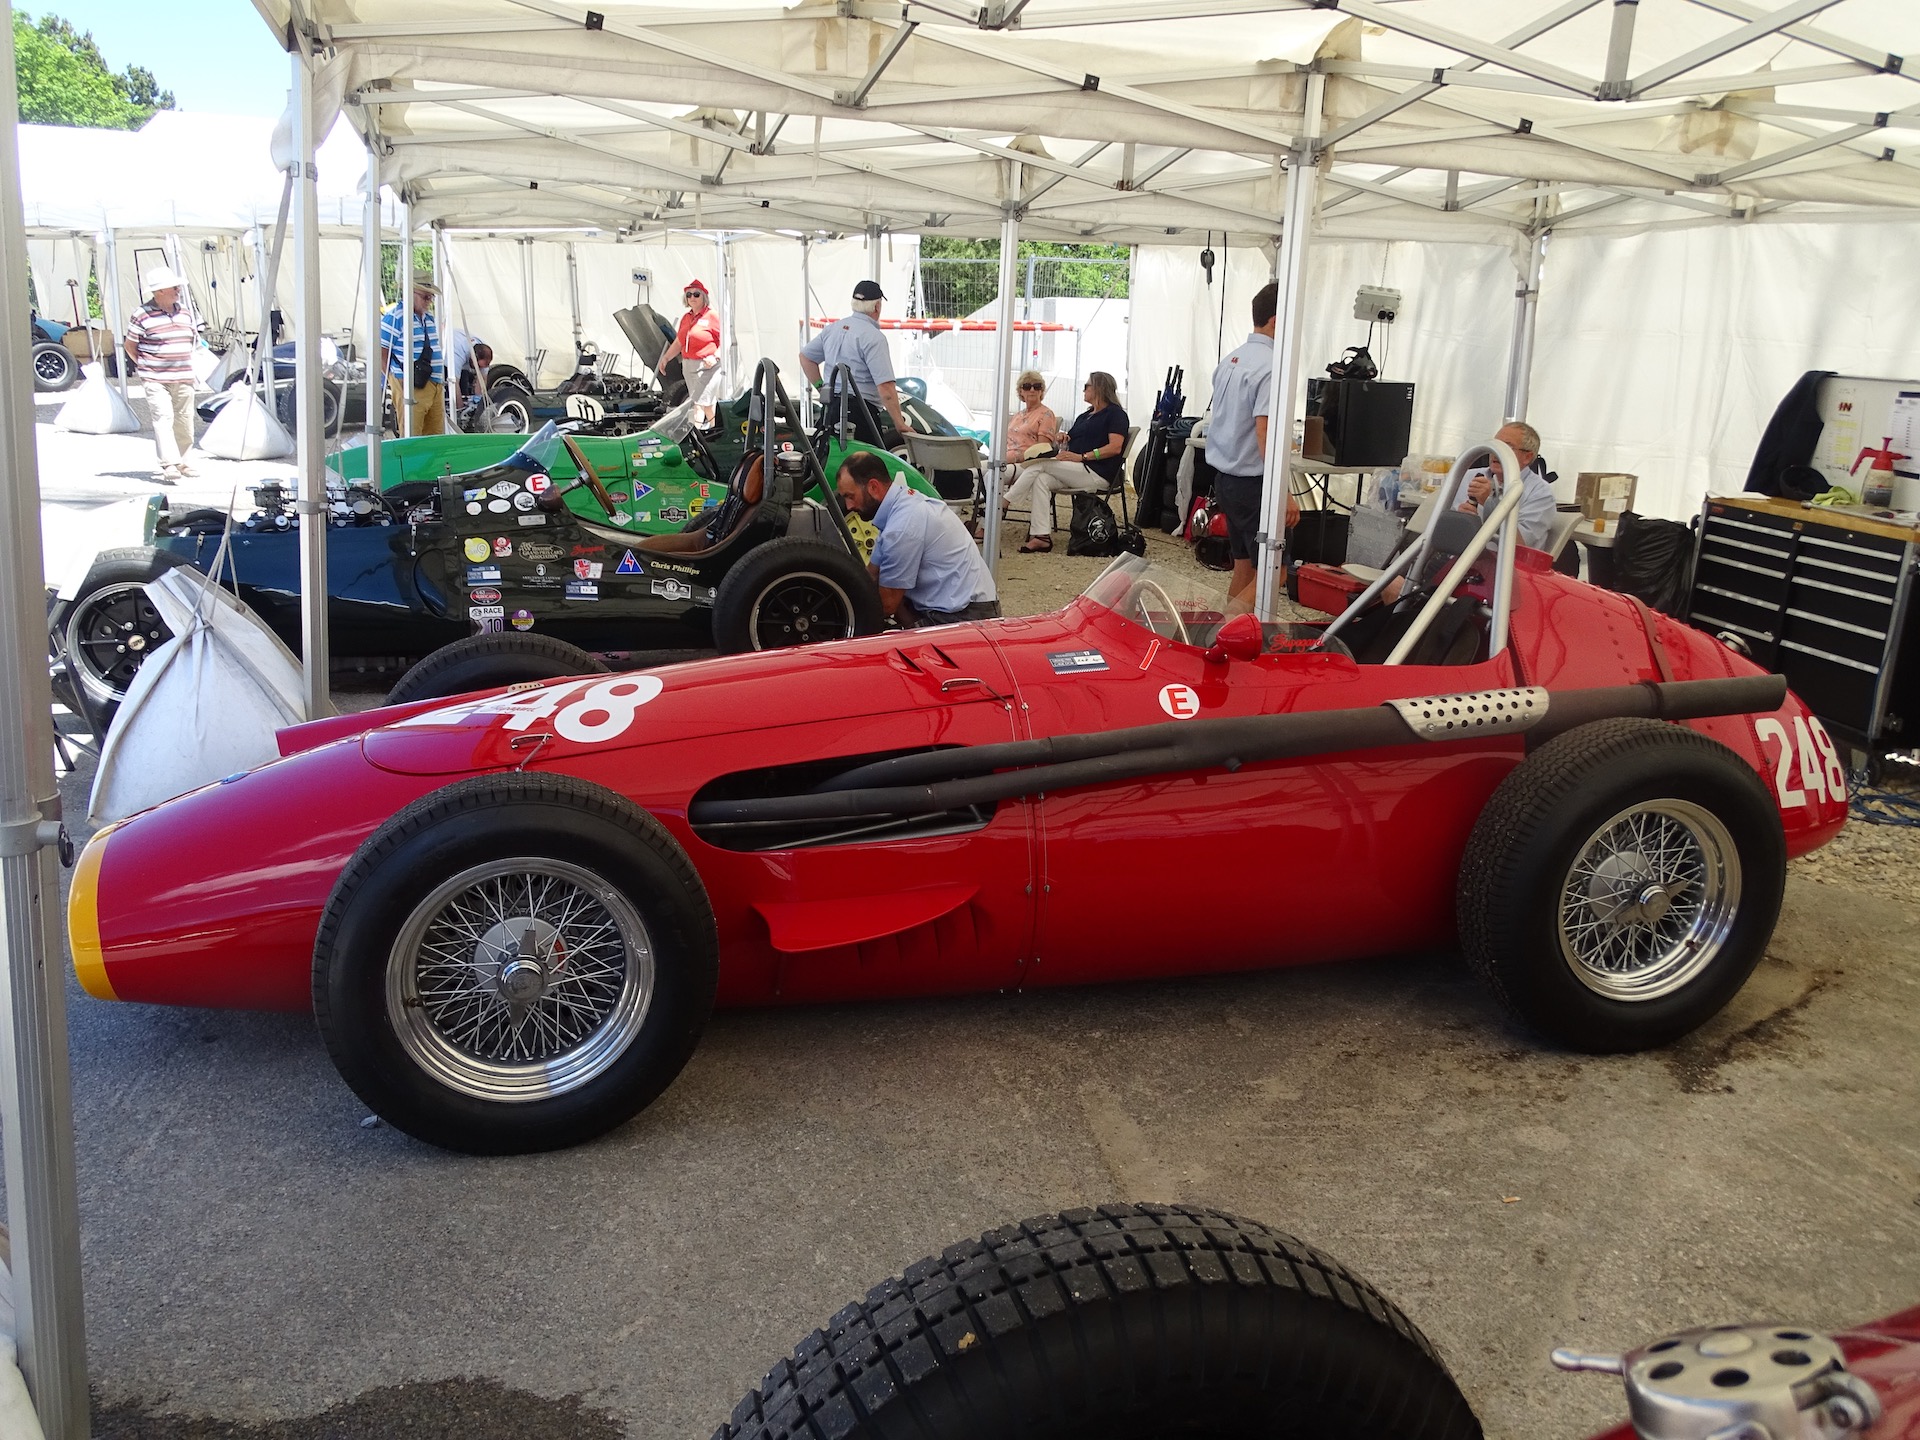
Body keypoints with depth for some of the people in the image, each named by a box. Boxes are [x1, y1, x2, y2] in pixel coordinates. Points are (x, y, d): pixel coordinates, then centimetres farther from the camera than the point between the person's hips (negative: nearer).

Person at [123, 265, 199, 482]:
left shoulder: (185, 313, 11)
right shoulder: (143, 315, -6)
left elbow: (192, 340, 25)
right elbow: (130, 346, 3)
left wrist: (185, 365, 15)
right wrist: (145, 366, -3)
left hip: (184, 379, 6)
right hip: (156, 380, -6)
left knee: (184, 420, 10)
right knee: (163, 419, -16)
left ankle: (182, 462, 23)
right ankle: (169, 465, -23)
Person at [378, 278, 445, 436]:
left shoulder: (429, 316, 17)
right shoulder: (395, 316, -9)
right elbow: (380, 353, -10)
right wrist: (398, 379, -15)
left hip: (435, 386, 8)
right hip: (412, 387, -8)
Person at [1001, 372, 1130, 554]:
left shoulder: (1115, 414, 1)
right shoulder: (1085, 416, 29)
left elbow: (1115, 447, -14)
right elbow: (1073, 441, 29)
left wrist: (1082, 457, -20)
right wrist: (1064, 438, 4)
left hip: (1097, 474, -8)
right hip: (1075, 473, 8)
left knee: (1039, 464, -18)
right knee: (1041, 480, -22)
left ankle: (1003, 504, -13)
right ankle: (1042, 536, -32)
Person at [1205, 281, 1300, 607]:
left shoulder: (1231, 360, 11)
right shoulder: (1271, 366, -18)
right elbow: (1265, 435, -24)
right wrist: (1284, 494, -23)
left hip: (1225, 478, 9)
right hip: (1254, 483, -9)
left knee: (1243, 569, 14)